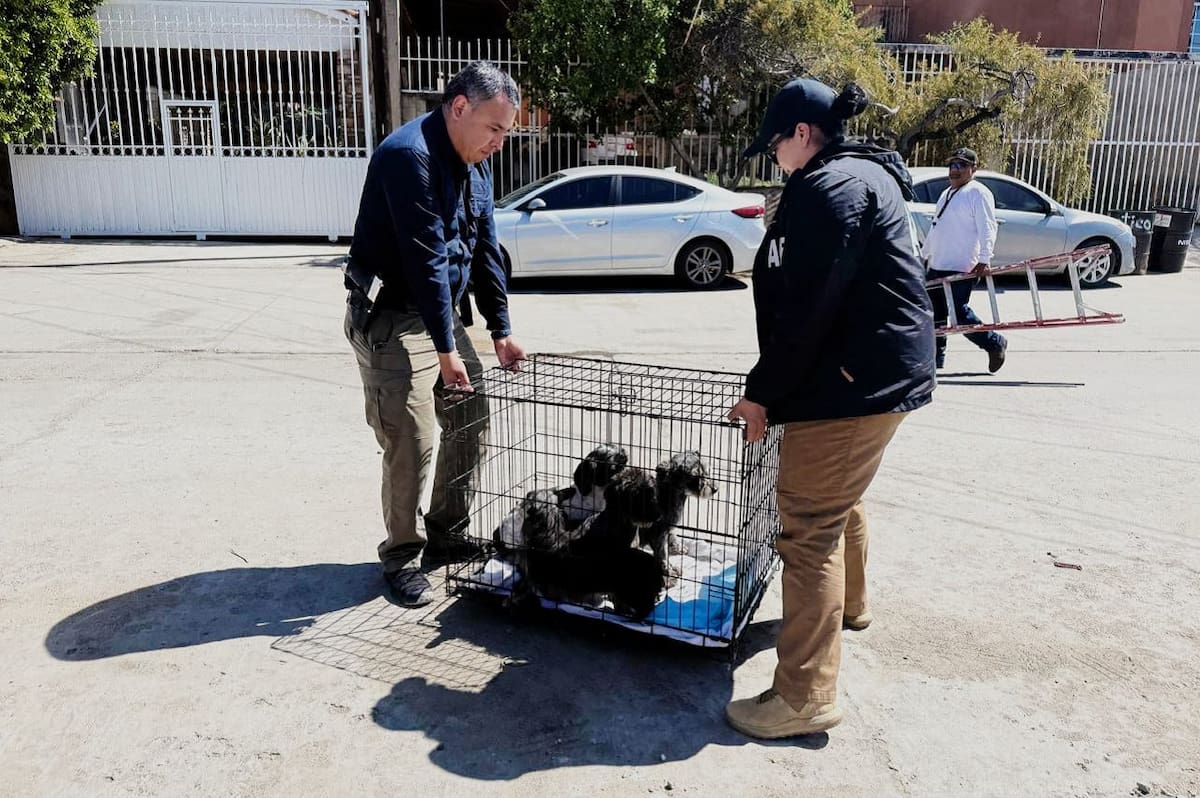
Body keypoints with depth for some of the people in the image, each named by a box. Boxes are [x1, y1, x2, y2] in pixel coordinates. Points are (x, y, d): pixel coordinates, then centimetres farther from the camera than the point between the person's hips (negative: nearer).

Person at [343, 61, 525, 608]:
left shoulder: (474, 163, 8)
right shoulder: (409, 156, -21)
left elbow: (485, 249, 11)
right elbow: (426, 260, -24)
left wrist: (500, 330, 9)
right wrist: (446, 349, -23)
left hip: (440, 312, 9)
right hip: (390, 319, -9)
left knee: (472, 420, 9)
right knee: (411, 444, -7)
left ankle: (446, 536, 25)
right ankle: (401, 557, 12)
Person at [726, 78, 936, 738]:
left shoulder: (828, 187, -15)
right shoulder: (867, 176, 17)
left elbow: (807, 308, -22)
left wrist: (763, 393, -13)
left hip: (850, 382, -11)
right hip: (889, 369, 11)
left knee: (809, 529, -8)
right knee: (839, 500, 28)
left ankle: (806, 697, -2)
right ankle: (849, 604, 51)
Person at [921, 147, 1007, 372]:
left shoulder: (978, 193, -8)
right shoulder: (946, 194, 19)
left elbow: (987, 229, -17)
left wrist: (983, 259, -27)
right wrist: (925, 255, 28)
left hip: (961, 268, -9)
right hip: (937, 266, 9)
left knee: (958, 312, -9)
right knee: (934, 313, 9)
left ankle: (994, 343, 9)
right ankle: (935, 357, 18)